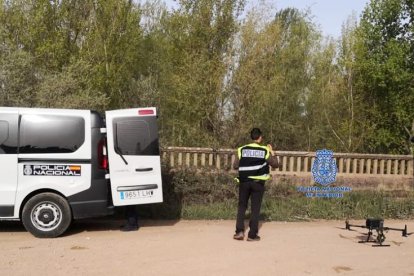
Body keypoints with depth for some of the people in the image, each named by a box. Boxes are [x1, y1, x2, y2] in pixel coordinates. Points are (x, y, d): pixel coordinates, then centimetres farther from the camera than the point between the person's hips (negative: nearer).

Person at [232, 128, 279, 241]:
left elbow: (235, 166, 0)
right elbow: (275, 164, 5)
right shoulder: (264, 151, -3)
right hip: (258, 183, -1)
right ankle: (252, 235, 7)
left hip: (244, 182, 1)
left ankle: (239, 231, 4)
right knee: (255, 208, 6)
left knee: (242, 206, 13)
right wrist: (272, 152, 16)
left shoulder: (242, 150, -2)